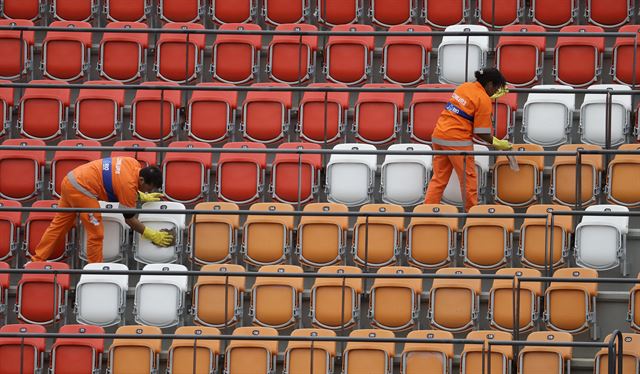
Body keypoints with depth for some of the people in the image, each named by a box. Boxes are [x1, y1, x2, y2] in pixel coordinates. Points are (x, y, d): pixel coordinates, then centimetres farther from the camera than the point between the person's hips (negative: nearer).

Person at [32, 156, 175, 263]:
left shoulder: (133, 164, 2)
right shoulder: (128, 185, -20)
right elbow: (129, 218, -10)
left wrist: (143, 197, 24)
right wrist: (152, 235, -3)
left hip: (71, 180, 10)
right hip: (81, 189, -10)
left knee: (59, 225, 19)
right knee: (96, 234, -2)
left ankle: (38, 260, 26)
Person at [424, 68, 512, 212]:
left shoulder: (465, 86, 11)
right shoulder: (484, 101, -10)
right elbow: (481, 133, -10)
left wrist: (492, 96, 43)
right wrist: (497, 143, 4)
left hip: (438, 136, 7)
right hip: (457, 140, -7)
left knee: (438, 179, 12)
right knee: (469, 179, 6)